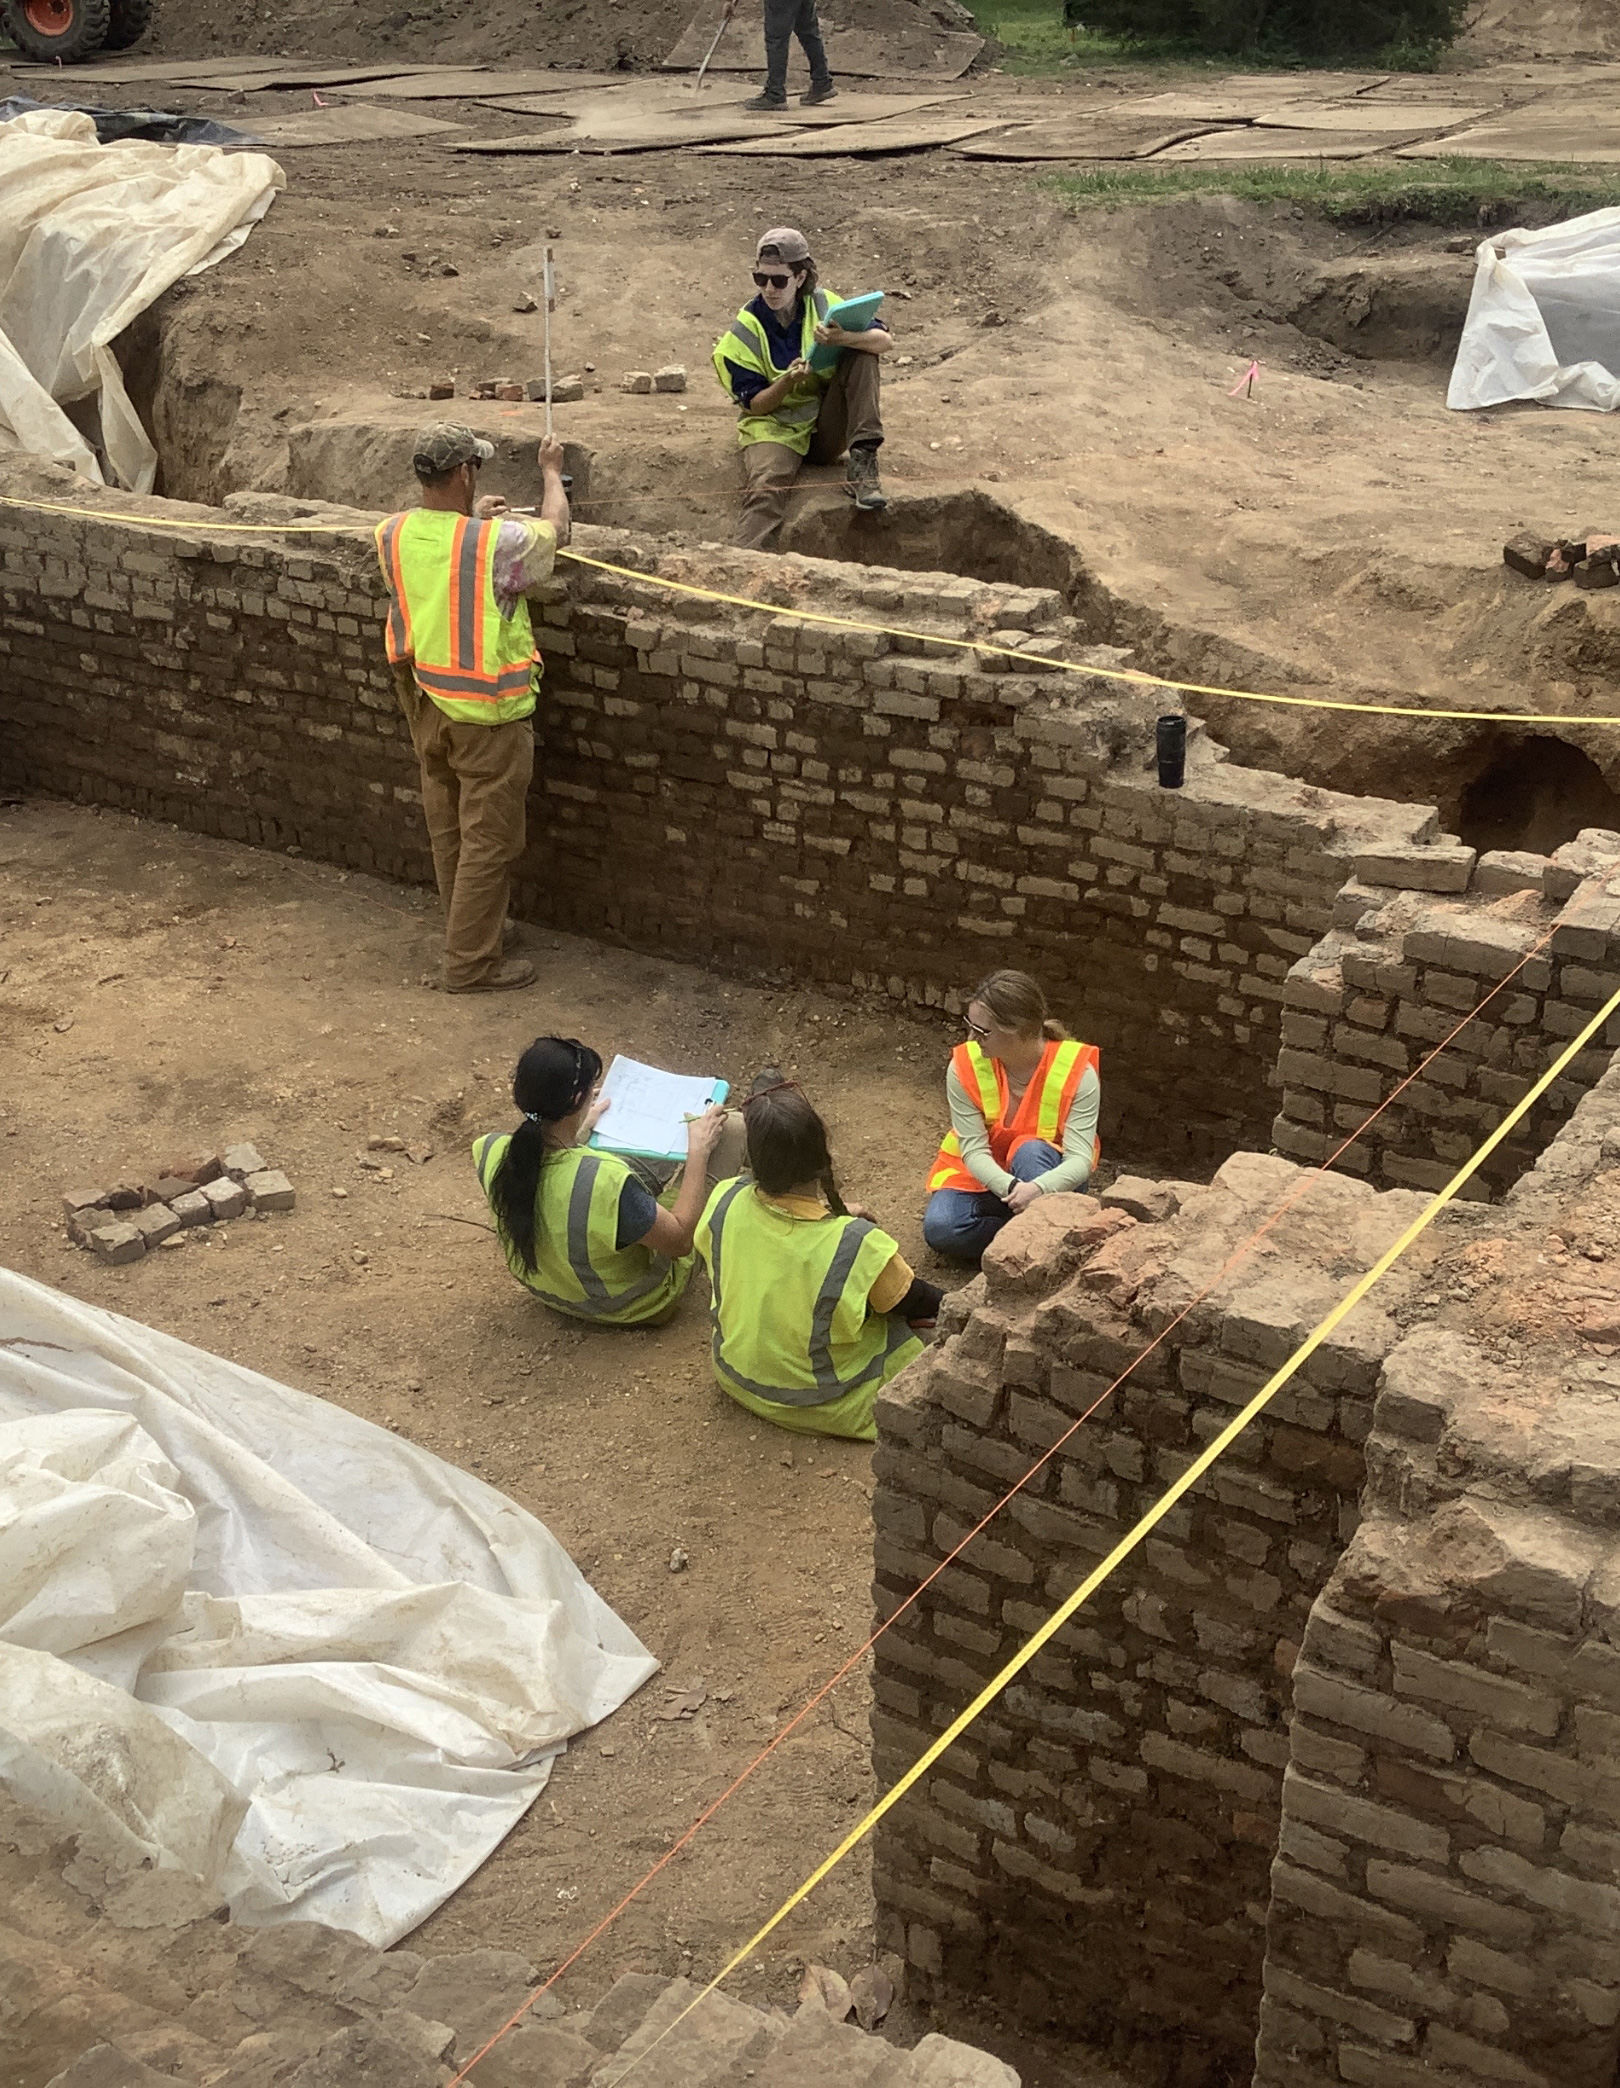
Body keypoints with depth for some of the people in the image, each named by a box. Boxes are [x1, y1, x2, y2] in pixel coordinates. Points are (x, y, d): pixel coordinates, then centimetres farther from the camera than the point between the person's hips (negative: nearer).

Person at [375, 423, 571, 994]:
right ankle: (471, 963, 11)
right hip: (485, 715, -7)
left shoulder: (392, 535, -7)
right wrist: (551, 471, 16)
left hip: (424, 705, 7)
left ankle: (473, 925, 39)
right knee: (489, 840, 5)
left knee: (448, 829, 21)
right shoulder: (498, 543, -23)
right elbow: (555, 529, -2)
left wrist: (472, 518, 31)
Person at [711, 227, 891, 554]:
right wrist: (789, 381, -28)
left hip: (828, 428, 3)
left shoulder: (822, 304, -2)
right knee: (766, 488, -35)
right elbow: (756, 404, -7)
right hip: (774, 426, -3)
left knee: (862, 351, -17)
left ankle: (863, 462, -22)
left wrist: (843, 339, -33)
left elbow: (885, 340, -12)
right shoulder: (745, 331, -7)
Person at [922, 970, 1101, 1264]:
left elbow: (1080, 1158, -27)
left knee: (1031, 1151, -36)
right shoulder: (965, 1066, -18)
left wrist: (1037, 1188, -48)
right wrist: (1012, 1188, -39)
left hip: (1048, 1177, -2)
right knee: (940, 1228, -27)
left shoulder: (1077, 1070, -22)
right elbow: (973, 1150, -19)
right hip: (985, 1176, 2)